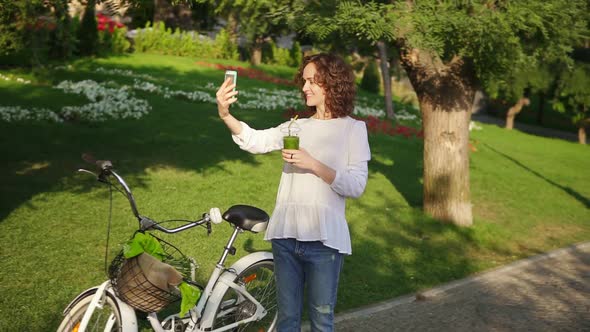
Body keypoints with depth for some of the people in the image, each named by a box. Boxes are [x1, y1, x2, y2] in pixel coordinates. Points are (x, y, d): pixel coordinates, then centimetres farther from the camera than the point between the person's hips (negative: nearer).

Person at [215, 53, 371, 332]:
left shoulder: (353, 128, 2)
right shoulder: (297, 126, 12)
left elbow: (356, 186, -7)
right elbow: (256, 141, -4)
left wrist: (313, 165, -17)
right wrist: (225, 115, -20)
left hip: (323, 239, -4)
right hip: (285, 235, 4)